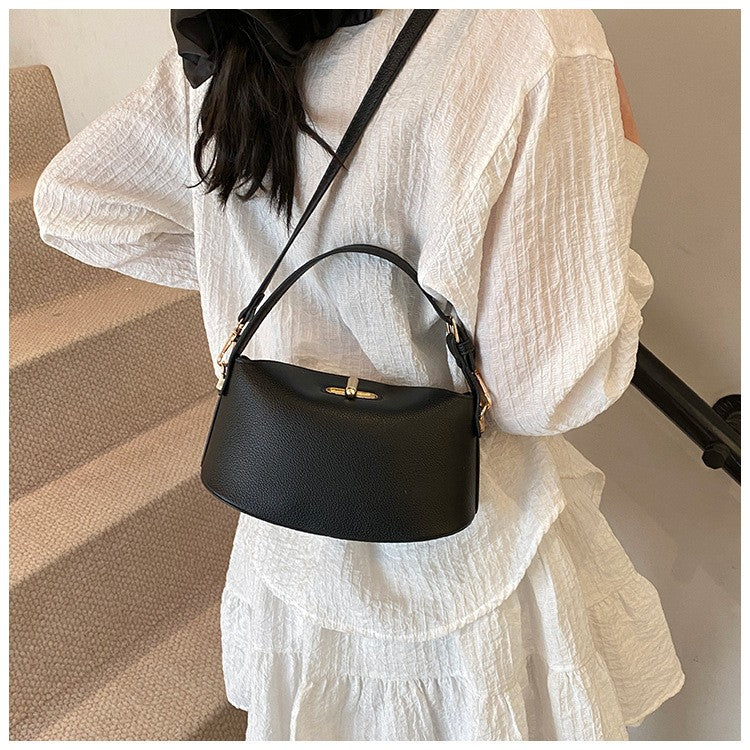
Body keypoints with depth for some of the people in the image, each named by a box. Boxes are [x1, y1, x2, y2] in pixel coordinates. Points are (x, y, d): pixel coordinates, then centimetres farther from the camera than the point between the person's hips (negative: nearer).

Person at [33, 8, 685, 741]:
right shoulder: (536, 39, -25)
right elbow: (548, 389, -23)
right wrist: (614, 159, -9)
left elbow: (67, 201, 6)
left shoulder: (217, 63, -7)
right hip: (463, 579, -4)